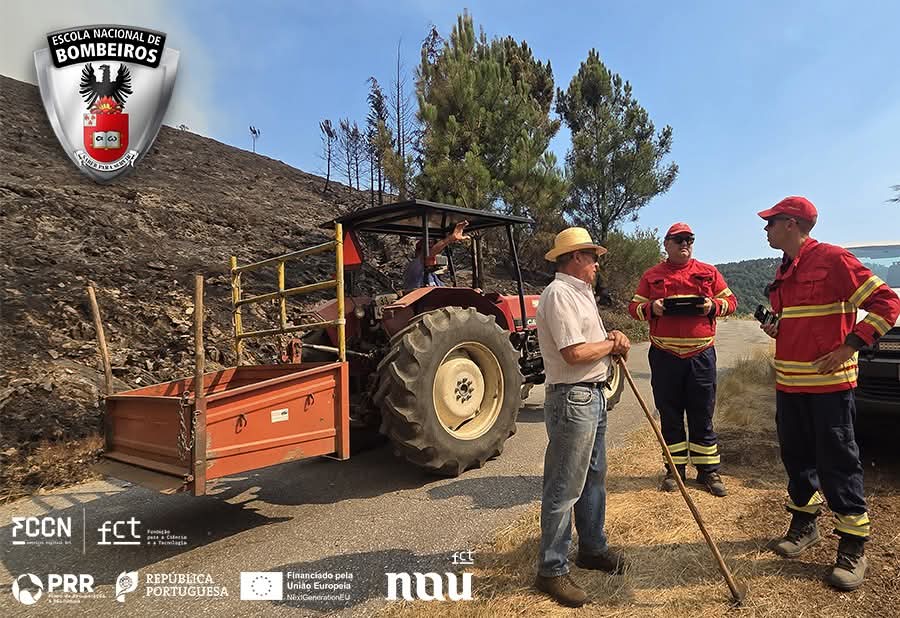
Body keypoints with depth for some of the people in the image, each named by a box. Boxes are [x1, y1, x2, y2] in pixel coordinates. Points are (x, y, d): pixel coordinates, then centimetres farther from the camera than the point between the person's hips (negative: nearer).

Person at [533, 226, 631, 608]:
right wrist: (612, 344, -8)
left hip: (592, 396, 11)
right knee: (564, 489, -3)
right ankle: (552, 570, 10)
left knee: (594, 478, 21)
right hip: (572, 400, -11)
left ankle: (592, 548, 38)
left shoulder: (580, 293, 16)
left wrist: (611, 338, 0)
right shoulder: (559, 294, -17)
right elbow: (574, 352, -25)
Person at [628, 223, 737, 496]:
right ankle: (675, 469, 21)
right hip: (664, 356, 0)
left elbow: (731, 301, 11)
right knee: (670, 415, 8)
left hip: (701, 355, 0)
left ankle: (708, 470, 19)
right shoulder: (651, 275, 7)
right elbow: (634, 307, 8)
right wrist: (651, 308, -13)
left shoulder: (709, 273, 9)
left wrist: (714, 306, -10)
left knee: (702, 415, 7)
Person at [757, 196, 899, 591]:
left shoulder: (832, 259, -11)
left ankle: (853, 548, 11)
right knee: (796, 456, 14)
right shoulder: (784, 272, 14)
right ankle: (804, 525, 30)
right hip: (789, 382, 8)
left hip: (829, 382, -8)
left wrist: (848, 347, -19)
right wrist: (776, 329, 6)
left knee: (837, 462, -1)